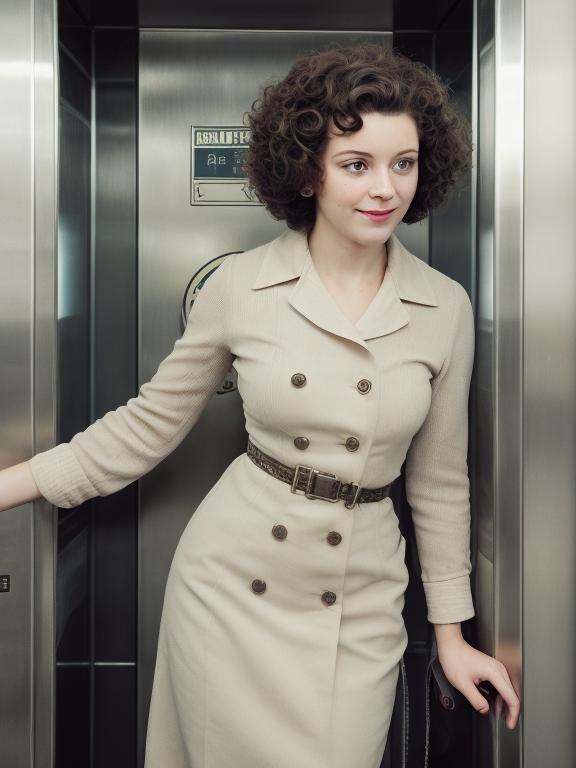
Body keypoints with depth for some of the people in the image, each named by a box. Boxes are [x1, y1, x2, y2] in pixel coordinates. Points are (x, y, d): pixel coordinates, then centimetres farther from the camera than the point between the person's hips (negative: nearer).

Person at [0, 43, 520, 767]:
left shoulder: (446, 308, -5)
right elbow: (148, 424, 1)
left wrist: (451, 633, 9)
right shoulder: (239, 286, -9)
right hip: (229, 585, -1)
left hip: (359, 605, 1)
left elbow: (439, 480, 4)